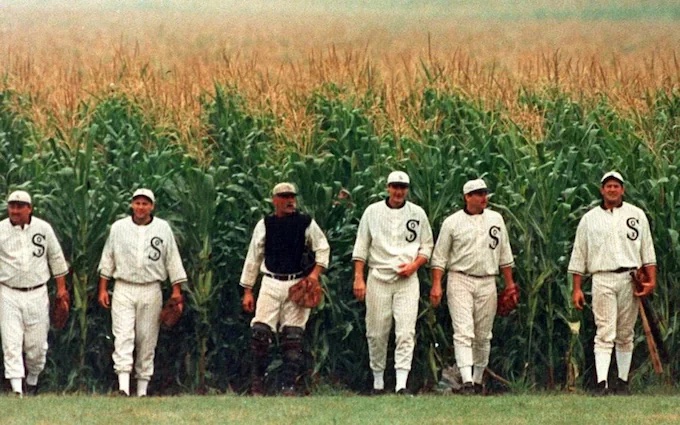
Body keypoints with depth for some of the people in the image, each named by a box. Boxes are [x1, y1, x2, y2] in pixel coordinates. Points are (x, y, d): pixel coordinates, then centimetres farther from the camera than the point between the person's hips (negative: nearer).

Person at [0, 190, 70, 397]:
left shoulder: (43, 228, 2)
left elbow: (56, 258, 11)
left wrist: (61, 287, 10)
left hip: (37, 294, 1)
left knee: (37, 344, 6)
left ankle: (32, 381, 29)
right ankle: (17, 389, -11)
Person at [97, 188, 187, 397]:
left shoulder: (163, 228, 5)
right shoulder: (118, 228, 6)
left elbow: (172, 260, 7)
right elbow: (107, 260, 11)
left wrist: (177, 290, 1)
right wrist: (103, 289, 6)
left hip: (151, 291, 1)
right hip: (123, 289, -1)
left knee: (147, 340, 3)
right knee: (123, 336, -13)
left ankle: (143, 387, 10)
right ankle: (123, 385, -22)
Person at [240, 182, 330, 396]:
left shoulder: (306, 223, 4)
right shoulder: (264, 225, 5)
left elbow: (323, 248, 11)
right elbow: (253, 258, 9)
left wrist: (315, 272, -5)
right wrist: (248, 291, 6)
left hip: (297, 284, 0)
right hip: (271, 284, 0)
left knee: (293, 337, -1)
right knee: (260, 331, -11)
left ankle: (289, 385, 4)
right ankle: (257, 382, 2)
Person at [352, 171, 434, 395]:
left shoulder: (417, 214, 8)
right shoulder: (373, 212, 6)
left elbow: (427, 246, 13)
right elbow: (361, 247, 6)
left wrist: (414, 265, -5)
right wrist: (358, 278, -2)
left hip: (407, 279, 0)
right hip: (378, 277, 0)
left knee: (406, 332, -11)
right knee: (376, 333, 3)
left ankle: (402, 383, -16)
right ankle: (378, 381, 15)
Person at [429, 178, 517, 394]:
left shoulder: (496, 219, 10)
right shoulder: (452, 222, 0)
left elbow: (504, 255, 16)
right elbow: (439, 257, 0)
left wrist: (509, 284, 12)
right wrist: (436, 285, -8)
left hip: (487, 283, 4)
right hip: (460, 281, -4)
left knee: (483, 336, 8)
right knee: (463, 332, -14)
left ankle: (478, 380, 19)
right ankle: (467, 381, -22)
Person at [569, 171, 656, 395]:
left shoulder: (636, 215, 11)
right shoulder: (589, 219, 10)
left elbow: (647, 250, 9)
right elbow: (578, 256, 10)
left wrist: (651, 280, -2)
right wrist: (577, 288, 4)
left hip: (630, 280, 1)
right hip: (602, 280, -1)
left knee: (626, 334, 6)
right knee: (605, 333, -10)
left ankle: (623, 381, 13)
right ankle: (602, 383, -18)